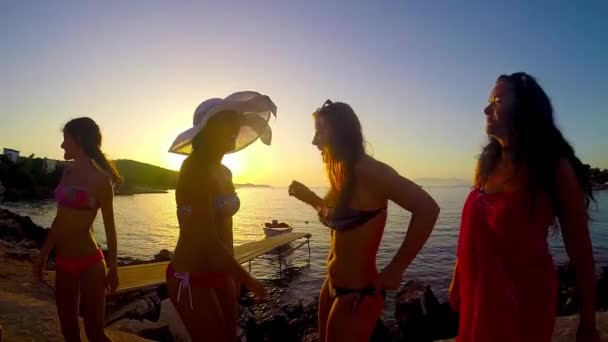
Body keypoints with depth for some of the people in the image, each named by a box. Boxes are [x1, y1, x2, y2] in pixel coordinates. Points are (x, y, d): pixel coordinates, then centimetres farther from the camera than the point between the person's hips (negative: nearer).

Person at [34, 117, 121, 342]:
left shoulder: (99, 179, -12)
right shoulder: (69, 172, 7)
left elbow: (109, 226, -9)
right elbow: (60, 218, 14)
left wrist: (112, 267, -6)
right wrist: (44, 254, 17)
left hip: (89, 262, -7)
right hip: (64, 262, 7)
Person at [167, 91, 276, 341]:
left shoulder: (224, 172, 8)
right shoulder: (196, 168, -18)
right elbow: (208, 240, -24)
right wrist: (247, 279, -15)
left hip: (220, 274, 8)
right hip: (191, 279, -8)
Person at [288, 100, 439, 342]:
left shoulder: (368, 170, -21)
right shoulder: (344, 173, 5)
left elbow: (427, 209, -28)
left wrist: (395, 269, -23)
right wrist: (309, 197, 9)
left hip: (358, 293, -8)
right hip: (333, 287, 8)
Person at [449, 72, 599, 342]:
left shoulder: (554, 166, -10)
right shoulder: (487, 163, 3)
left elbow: (580, 251, -7)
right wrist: (458, 280, 10)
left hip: (526, 298, -4)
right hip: (479, 295, 5)